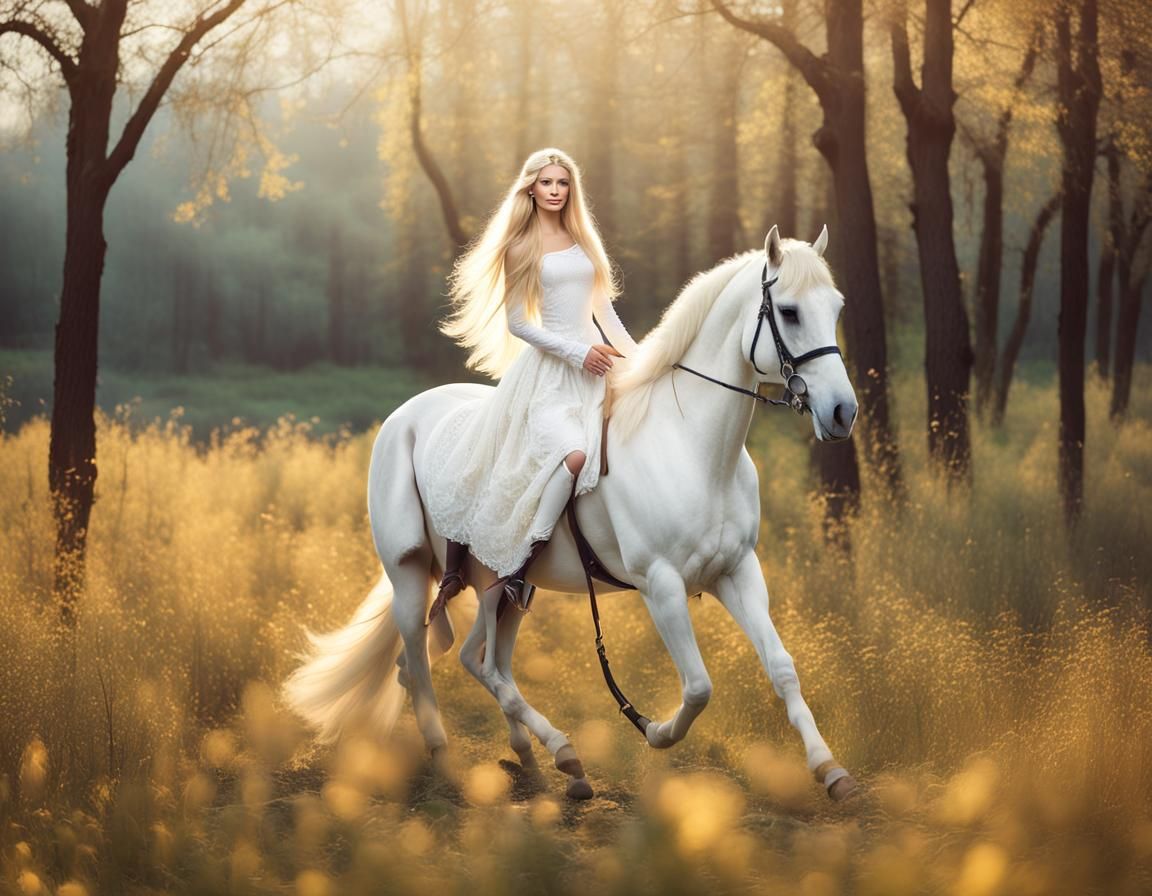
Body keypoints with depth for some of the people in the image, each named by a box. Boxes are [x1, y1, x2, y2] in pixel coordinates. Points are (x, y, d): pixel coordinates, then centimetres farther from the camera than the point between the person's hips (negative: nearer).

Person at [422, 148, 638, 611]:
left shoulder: (584, 240, 15)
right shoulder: (521, 247, 0)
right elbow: (517, 323, -4)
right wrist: (577, 352, -12)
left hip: (594, 366, 5)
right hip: (549, 369, -5)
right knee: (573, 454, -29)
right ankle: (516, 571, -17)